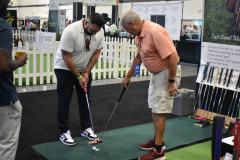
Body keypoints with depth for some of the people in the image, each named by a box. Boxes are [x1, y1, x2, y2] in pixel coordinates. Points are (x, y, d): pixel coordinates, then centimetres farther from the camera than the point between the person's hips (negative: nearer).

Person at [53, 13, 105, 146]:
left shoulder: (100, 32, -11)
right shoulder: (71, 31, -28)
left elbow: (96, 53, -1)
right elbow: (66, 57, -23)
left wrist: (86, 73, -7)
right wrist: (79, 77, -18)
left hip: (84, 69, 5)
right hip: (65, 68, -5)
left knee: (85, 99, 8)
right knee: (64, 100, -4)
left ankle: (86, 128, 19)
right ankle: (64, 132, 5)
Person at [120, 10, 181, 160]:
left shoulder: (155, 32, -25)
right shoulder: (140, 35, 7)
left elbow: (172, 57, -27)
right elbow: (138, 57, 21)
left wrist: (171, 81, -24)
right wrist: (128, 76, 28)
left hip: (168, 72, -10)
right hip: (156, 73, 10)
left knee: (159, 111, -8)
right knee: (154, 108, 17)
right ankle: (158, 140, 33)